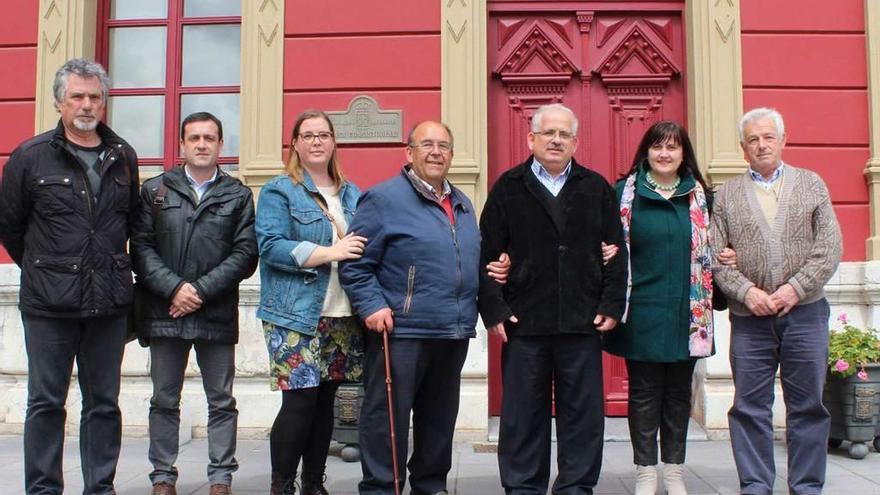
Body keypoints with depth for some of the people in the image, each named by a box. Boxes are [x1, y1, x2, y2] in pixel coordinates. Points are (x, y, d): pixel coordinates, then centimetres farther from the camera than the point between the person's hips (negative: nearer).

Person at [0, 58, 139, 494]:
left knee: (104, 402, 10)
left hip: (109, 300, 3)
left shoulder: (122, 157, 8)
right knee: (46, 402, 5)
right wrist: (42, 270, 13)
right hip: (49, 303, -3)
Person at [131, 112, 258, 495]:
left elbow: (245, 253, -2)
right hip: (164, 311, 1)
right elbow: (141, 248, 1)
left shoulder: (238, 196, 7)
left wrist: (201, 290, -11)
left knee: (221, 402, 5)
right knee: (164, 401, 9)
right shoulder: (154, 190, 9)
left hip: (218, 314, -1)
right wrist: (174, 288, -12)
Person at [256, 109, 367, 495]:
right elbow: (271, 246, -12)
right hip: (297, 315, -5)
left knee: (325, 400, 10)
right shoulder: (278, 191, 0)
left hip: (342, 317, 5)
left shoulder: (352, 195, 16)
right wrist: (330, 253, -19)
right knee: (300, 399, -8)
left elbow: (363, 245, 20)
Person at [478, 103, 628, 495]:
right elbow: (488, 254, 1)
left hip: (582, 324, 2)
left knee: (583, 414, 8)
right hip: (523, 324, -1)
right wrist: (493, 309, -6)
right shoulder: (508, 188, 5)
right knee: (523, 415, 7)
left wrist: (612, 306, 1)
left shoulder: (597, 189, 10)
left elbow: (616, 253, 8)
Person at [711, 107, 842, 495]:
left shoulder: (812, 184, 9)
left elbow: (829, 247, 1)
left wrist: (795, 288, -11)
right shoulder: (727, 194, 9)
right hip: (749, 317, 0)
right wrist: (746, 291, -11)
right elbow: (716, 255, 2)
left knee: (808, 405, 6)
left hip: (804, 312, 0)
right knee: (750, 407, 4)